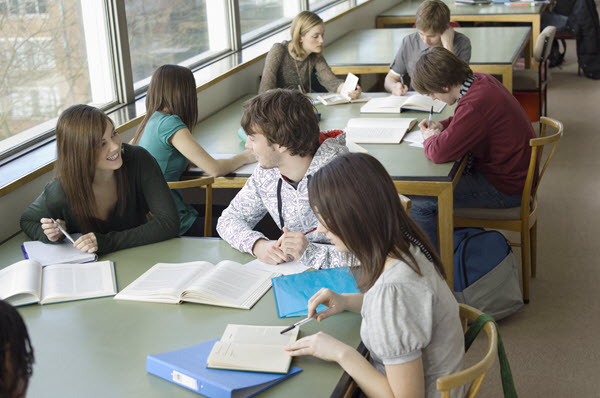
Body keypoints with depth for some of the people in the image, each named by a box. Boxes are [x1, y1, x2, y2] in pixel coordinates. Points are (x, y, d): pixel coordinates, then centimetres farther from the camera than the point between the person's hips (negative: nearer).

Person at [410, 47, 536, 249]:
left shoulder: (474, 106, -31)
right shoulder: (481, 80, 0)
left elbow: (439, 152, -32)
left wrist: (430, 138, -9)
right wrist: (442, 126, 5)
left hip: (504, 188, -10)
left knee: (417, 202, -12)